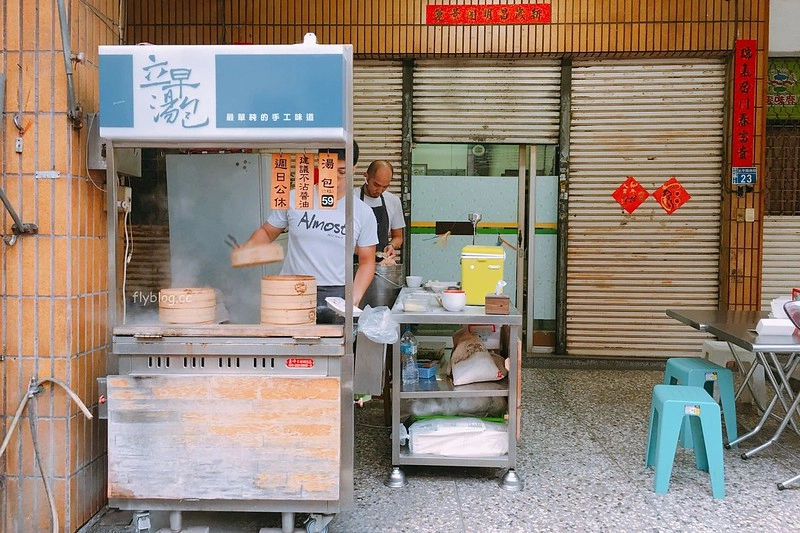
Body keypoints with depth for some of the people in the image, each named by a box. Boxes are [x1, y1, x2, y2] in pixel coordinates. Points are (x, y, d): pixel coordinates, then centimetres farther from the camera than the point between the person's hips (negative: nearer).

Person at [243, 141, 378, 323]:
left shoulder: (363, 213, 3)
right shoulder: (293, 199, 3)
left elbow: (366, 262, 7)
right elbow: (266, 232, 14)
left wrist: (354, 297, -8)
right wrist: (246, 249, -7)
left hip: (336, 296, 0)